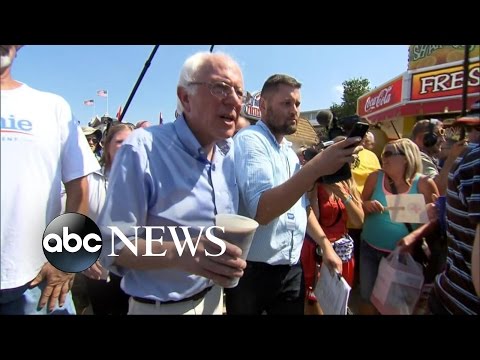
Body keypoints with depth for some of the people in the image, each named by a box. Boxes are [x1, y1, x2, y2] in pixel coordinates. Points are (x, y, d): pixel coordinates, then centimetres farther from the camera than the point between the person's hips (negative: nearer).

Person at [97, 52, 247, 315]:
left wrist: (232, 256, -2)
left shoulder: (230, 151, -2)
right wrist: (177, 255, -36)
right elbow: (111, 245, -22)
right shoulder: (143, 149, -23)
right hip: (160, 306, -5)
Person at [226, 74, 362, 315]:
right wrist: (316, 167, -35)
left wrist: (325, 244, 11)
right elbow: (261, 211, -29)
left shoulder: (288, 150, 11)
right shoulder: (249, 140, -15)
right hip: (253, 270, -7)